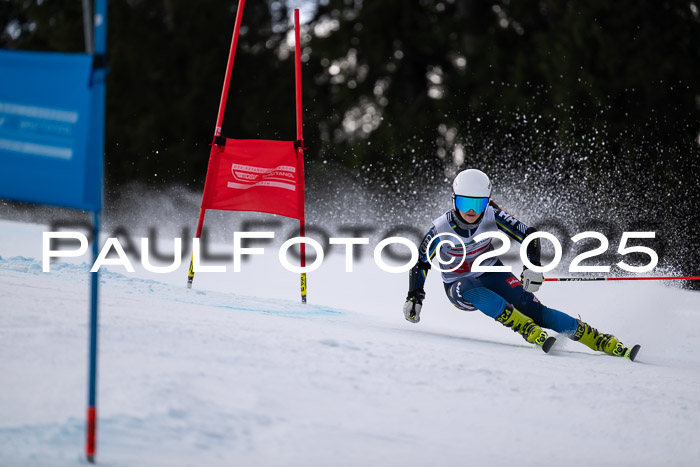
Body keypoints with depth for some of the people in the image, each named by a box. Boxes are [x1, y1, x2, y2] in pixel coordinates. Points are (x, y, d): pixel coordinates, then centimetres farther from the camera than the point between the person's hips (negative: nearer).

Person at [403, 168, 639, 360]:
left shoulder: (492, 216, -17)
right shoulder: (441, 229, -21)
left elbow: (529, 235, -12)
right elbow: (420, 262, -8)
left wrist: (533, 267, -27)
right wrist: (414, 298, -14)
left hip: (492, 275, 1)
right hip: (459, 286, -1)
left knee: (530, 306, -21)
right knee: (472, 290, -38)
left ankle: (608, 344, -25)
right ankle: (532, 332, -47)